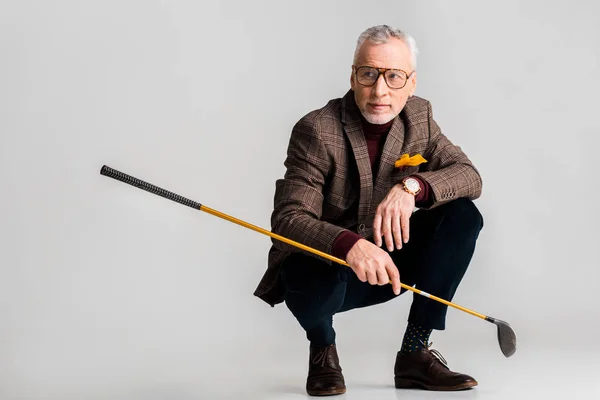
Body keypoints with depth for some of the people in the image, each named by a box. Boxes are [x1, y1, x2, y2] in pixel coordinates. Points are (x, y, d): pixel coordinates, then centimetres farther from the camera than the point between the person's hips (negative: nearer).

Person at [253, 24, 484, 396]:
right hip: (325, 266, -5)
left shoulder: (419, 117, -2)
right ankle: (322, 347, 0)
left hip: (384, 264, 5)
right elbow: (287, 220, -28)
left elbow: (469, 175, -12)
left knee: (463, 216, -15)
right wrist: (349, 244, -48)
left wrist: (411, 186, -33)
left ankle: (416, 350, -9)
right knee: (312, 280, -39)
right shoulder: (316, 130, -19)